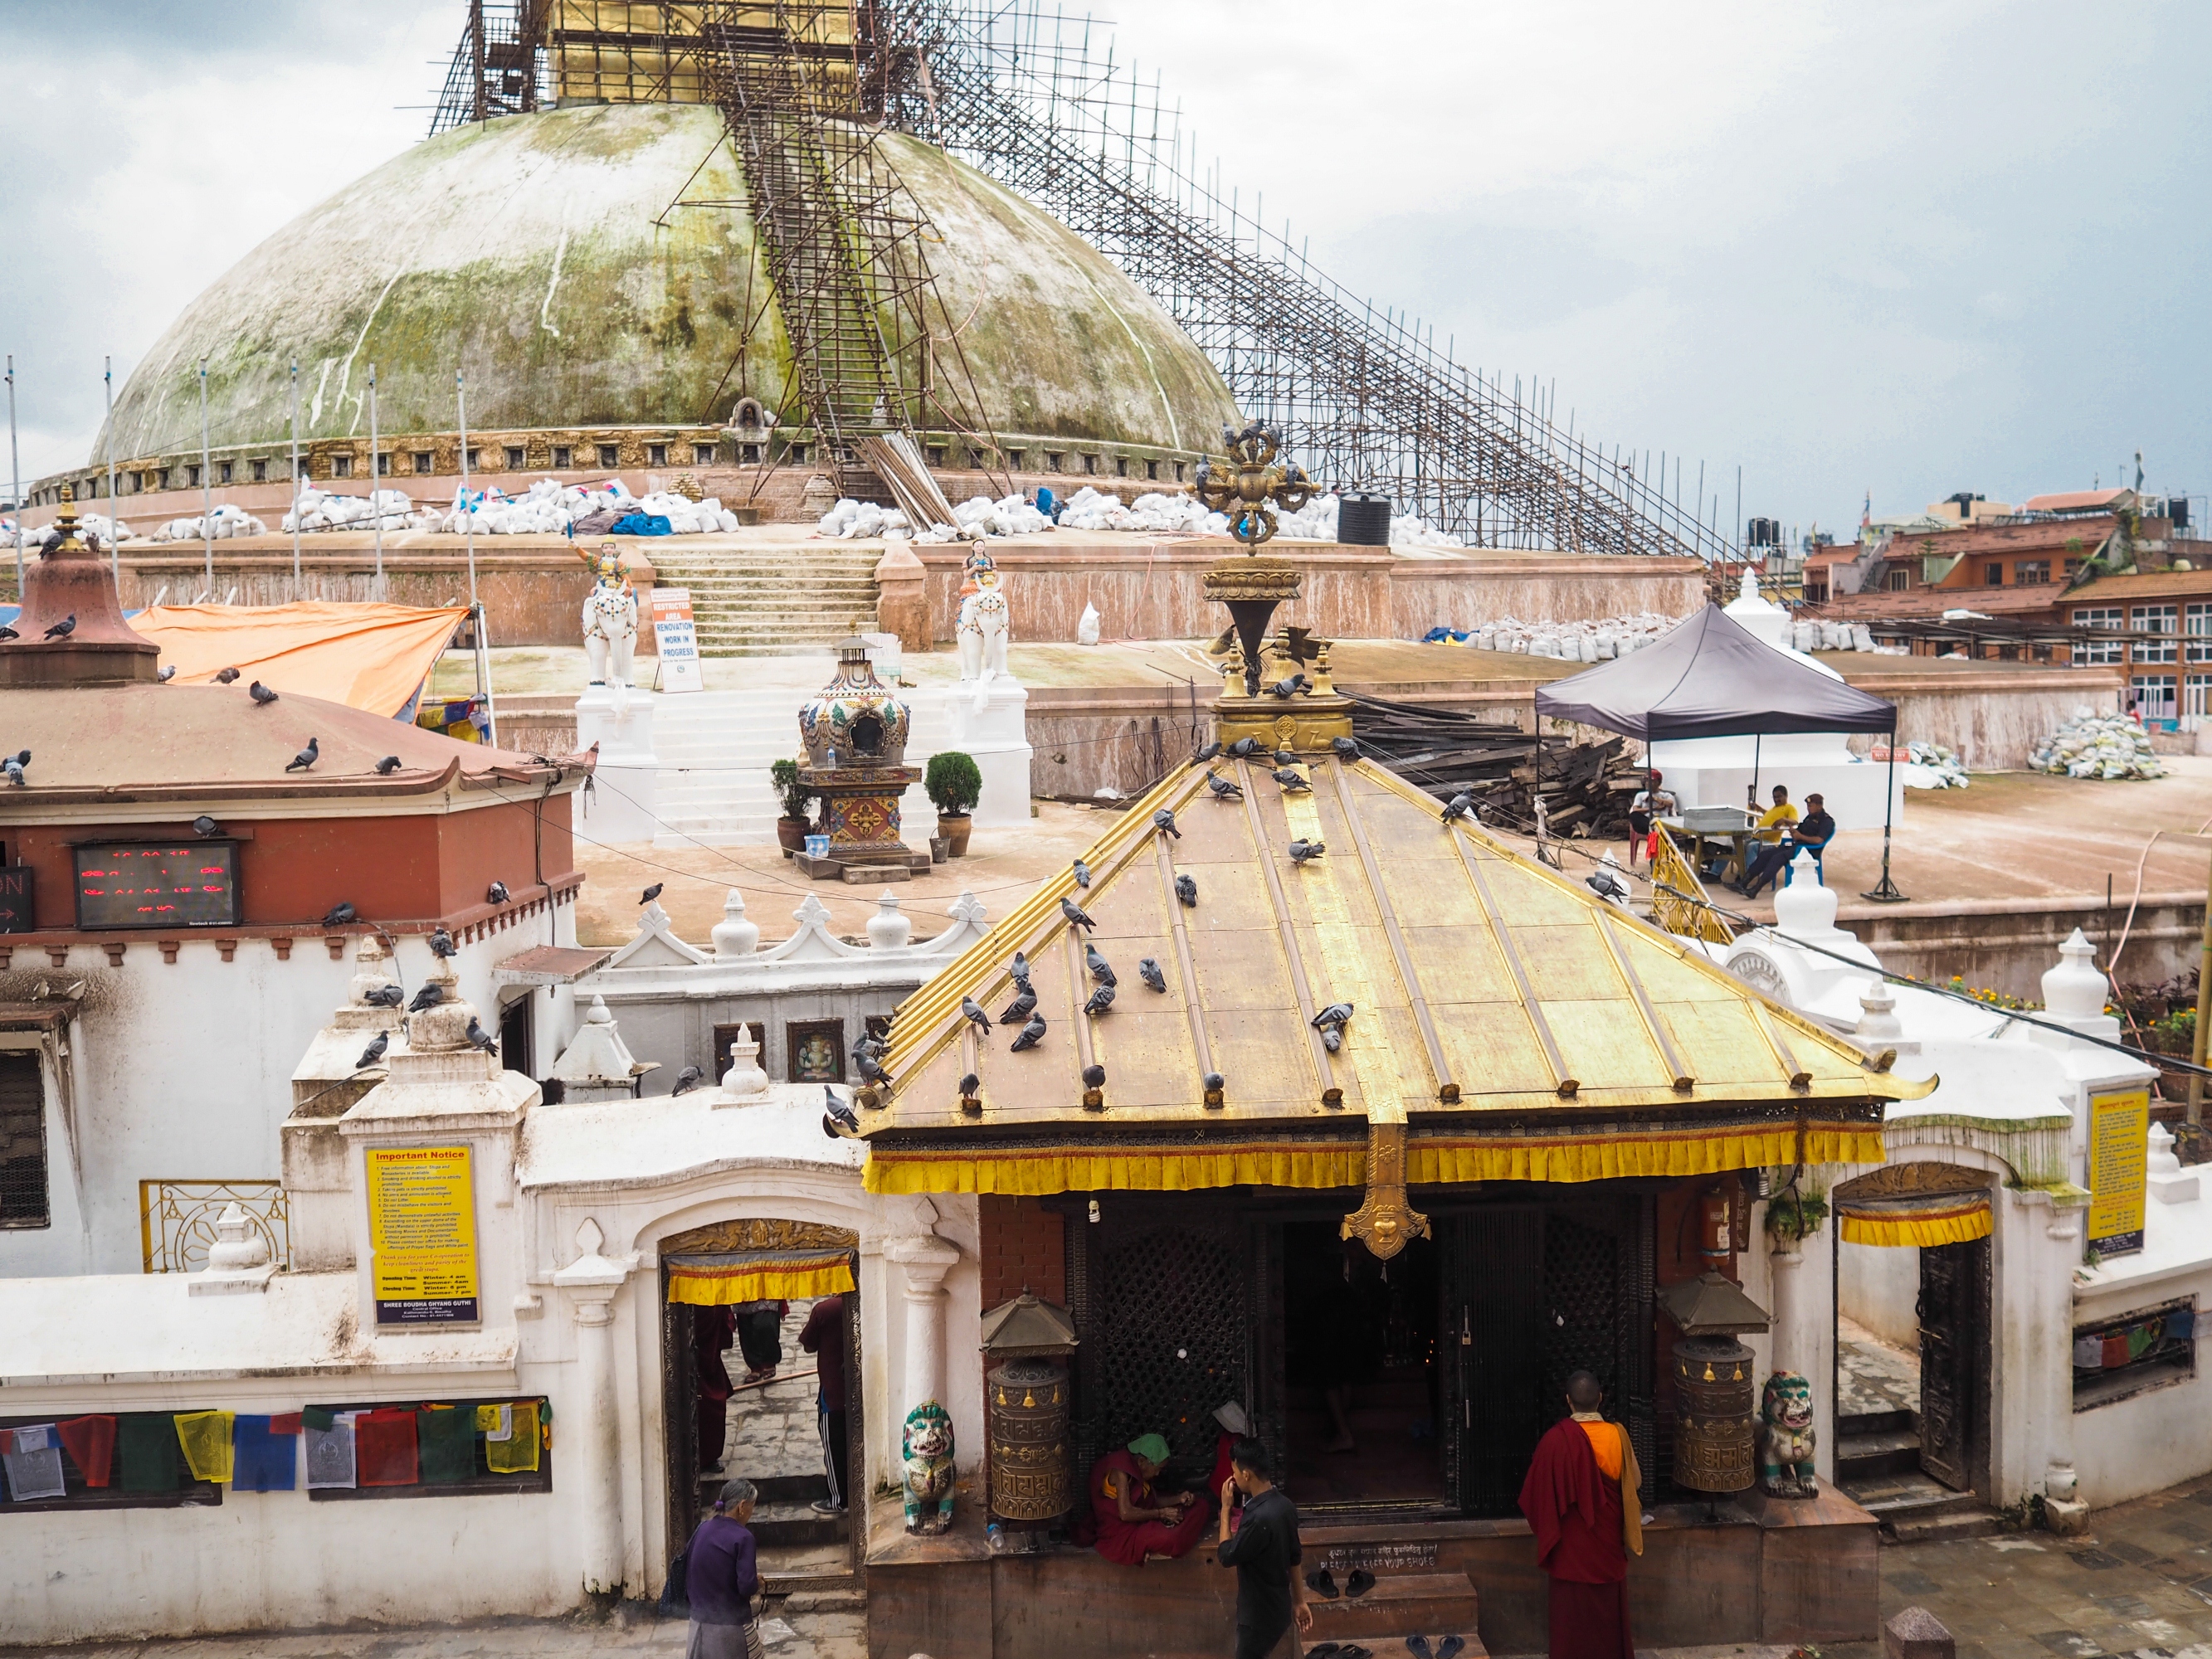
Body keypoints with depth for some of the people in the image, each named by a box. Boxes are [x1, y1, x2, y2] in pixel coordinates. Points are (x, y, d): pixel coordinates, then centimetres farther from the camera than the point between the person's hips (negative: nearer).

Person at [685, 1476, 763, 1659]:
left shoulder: (703, 1529, 3)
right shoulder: (741, 1537, -17)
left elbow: (687, 1571, 10)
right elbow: (747, 1587, -20)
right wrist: (757, 1581, 1)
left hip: (701, 1620, 6)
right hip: (731, 1624, -6)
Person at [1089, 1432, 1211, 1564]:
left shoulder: (1136, 1469, 11)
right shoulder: (1121, 1469, -19)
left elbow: (1154, 1501, 15)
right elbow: (1125, 1513, -26)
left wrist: (1179, 1499, -2)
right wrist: (1161, 1514, -17)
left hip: (1140, 1524, 11)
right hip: (1121, 1533, -11)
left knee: (1199, 1507, 5)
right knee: (1169, 1538, -39)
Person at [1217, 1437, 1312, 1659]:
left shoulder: (1259, 1518, -31)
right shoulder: (1284, 1506, -1)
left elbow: (1227, 1556, -18)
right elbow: (1294, 1557, 9)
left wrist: (1225, 1508, -13)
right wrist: (1299, 1600, 19)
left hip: (1260, 1613, -9)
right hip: (1277, 1607, 9)